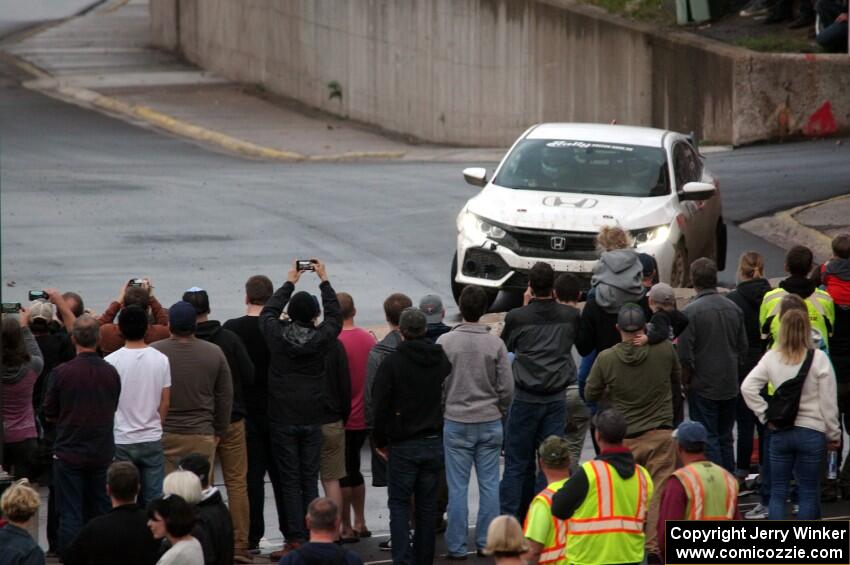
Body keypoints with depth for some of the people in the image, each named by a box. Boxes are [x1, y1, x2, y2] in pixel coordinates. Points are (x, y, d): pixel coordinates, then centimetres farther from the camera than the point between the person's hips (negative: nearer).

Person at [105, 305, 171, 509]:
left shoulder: (111, 361, -9)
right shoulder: (160, 360, -2)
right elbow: (165, 403, 5)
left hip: (121, 440, -2)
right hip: (152, 439, 2)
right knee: (154, 500, 5)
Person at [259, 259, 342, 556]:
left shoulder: (278, 336, -10)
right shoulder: (321, 338, -8)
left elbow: (268, 312, 11)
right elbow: (334, 315, 13)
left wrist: (290, 282, 22)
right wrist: (324, 280, 22)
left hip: (282, 420, -1)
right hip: (312, 420, 1)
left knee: (290, 482, 1)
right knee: (310, 481, 7)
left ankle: (296, 540, -4)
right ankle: (313, 540, 5)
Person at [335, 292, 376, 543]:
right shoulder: (369, 339, 2)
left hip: (342, 419, -7)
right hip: (364, 418, 7)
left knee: (341, 474, 3)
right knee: (353, 470, 20)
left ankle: (347, 528, 7)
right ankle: (360, 523, 24)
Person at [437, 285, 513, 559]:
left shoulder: (445, 342, -8)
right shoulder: (495, 344, -5)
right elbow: (507, 387, -1)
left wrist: (441, 410, 10)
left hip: (456, 423, -1)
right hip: (490, 423, 1)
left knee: (458, 487, 3)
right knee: (489, 484, 8)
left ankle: (457, 545, 4)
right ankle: (487, 542, 11)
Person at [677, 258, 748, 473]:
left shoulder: (691, 311, -15)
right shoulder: (733, 308, 4)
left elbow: (685, 354, -15)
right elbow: (743, 348, 11)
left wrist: (686, 381, -1)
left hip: (703, 387, -6)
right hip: (730, 387, 6)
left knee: (708, 440, -2)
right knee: (725, 439, 15)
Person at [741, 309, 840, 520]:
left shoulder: (772, 357, -1)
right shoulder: (818, 358, -8)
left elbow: (748, 387, -8)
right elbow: (828, 401, -7)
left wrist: (765, 415, 0)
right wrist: (833, 435, 3)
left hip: (780, 432, 2)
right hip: (812, 431, -2)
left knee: (778, 492, 9)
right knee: (808, 492, 7)